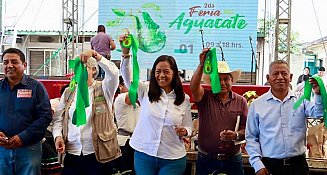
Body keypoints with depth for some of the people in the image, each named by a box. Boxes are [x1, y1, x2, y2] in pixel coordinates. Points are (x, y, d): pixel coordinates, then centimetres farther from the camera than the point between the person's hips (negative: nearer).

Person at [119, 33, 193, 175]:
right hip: (144, 155, 1)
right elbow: (127, 76, -14)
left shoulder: (184, 99, 2)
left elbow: (188, 126, 8)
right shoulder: (145, 91, 0)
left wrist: (184, 131, -15)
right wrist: (125, 53, -30)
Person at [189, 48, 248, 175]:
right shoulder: (205, 98, -1)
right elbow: (193, 88, -23)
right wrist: (201, 65, -34)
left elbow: (247, 129, 2)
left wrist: (236, 135, -19)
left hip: (233, 160, 1)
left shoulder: (241, 101, 4)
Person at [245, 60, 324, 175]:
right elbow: (251, 138, 2)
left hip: (298, 165, 1)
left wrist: (318, 94, -29)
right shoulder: (257, 105, 1)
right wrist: (258, 165, -6)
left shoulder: (301, 100, 4)